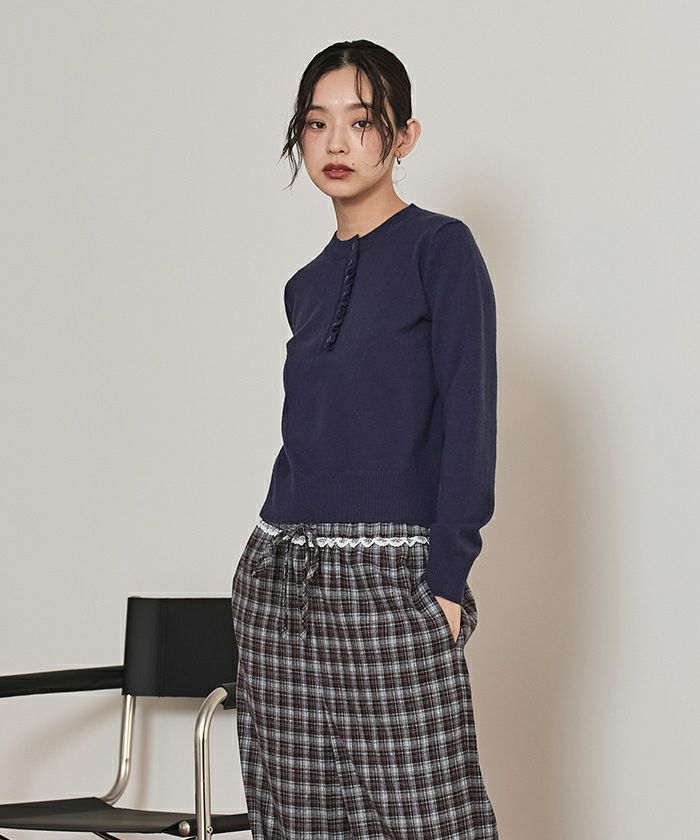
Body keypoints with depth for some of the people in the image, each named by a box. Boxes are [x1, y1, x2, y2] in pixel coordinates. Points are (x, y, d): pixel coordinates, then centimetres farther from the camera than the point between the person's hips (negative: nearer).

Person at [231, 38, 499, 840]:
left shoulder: (440, 247, -2)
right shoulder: (307, 285, 16)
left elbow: (469, 420, -8)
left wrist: (446, 577, -13)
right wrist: (284, 554, 16)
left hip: (390, 584, -6)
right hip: (279, 577, 6)